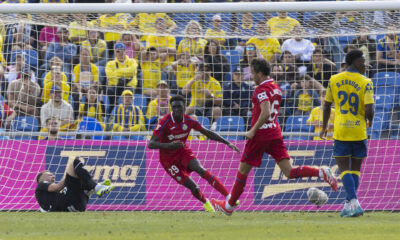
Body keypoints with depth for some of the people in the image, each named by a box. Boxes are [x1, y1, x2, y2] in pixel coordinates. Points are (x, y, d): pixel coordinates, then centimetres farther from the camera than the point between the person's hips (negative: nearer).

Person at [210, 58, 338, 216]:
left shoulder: (261, 89, -14)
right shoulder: (276, 88, 13)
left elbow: (265, 113, -27)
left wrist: (253, 131, -19)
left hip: (260, 135, -7)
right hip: (275, 133, 7)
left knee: (243, 171, 8)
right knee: (289, 172, -2)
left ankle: (229, 205, 19)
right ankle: (321, 173, -22)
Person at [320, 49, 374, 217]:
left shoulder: (334, 80, 2)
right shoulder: (365, 83, -7)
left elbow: (327, 106, 8)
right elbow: (369, 110, -14)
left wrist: (324, 128, 22)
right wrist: (370, 121, 9)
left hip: (340, 130, 1)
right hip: (359, 131, -1)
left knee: (344, 169, -1)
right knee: (355, 169, 13)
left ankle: (354, 203, -18)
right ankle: (349, 205, 15)